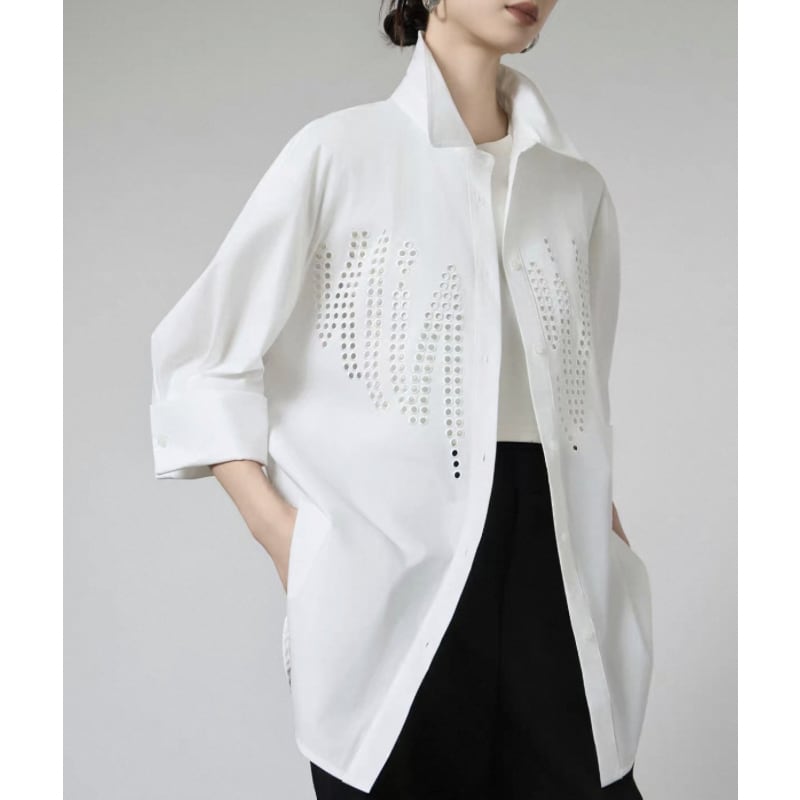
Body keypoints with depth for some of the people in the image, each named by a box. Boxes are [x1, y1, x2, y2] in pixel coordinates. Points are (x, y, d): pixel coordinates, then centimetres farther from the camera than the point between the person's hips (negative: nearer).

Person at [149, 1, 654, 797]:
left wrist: (597, 520, 7)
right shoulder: (339, 151, -2)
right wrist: (277, 526, -10)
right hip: (391, 566, -3)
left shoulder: (578, 188, 12)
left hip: (552, 561, 4)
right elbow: (199, 354, 0)